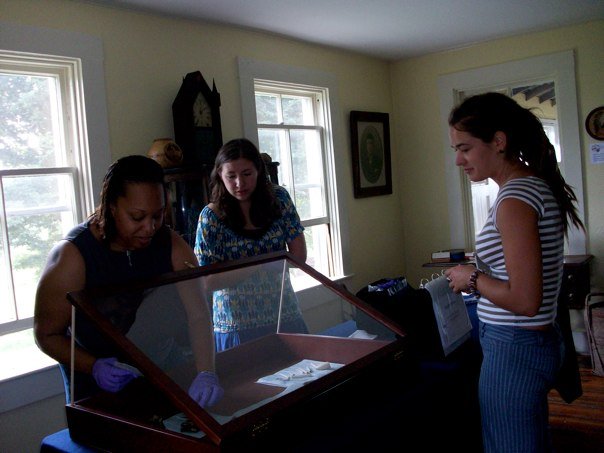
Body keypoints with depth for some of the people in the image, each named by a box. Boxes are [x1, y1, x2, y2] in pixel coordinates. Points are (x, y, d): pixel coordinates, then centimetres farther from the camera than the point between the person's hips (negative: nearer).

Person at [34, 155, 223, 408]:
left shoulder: (172, 247, -15)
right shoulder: (72, 256, -23)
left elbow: (198, 314, -24)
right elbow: (47, 334, -16)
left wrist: (206, 372, -39)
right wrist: (94, 367, -32)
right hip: (96, 386, -3)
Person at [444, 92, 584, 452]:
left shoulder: (515, 199, -21)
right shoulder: (537, 186, 8)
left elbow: (524, 301, -25)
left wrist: (473, 279, -11)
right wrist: (482, 274, 11)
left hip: (514, 350, -10)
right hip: (537, 341, 10)